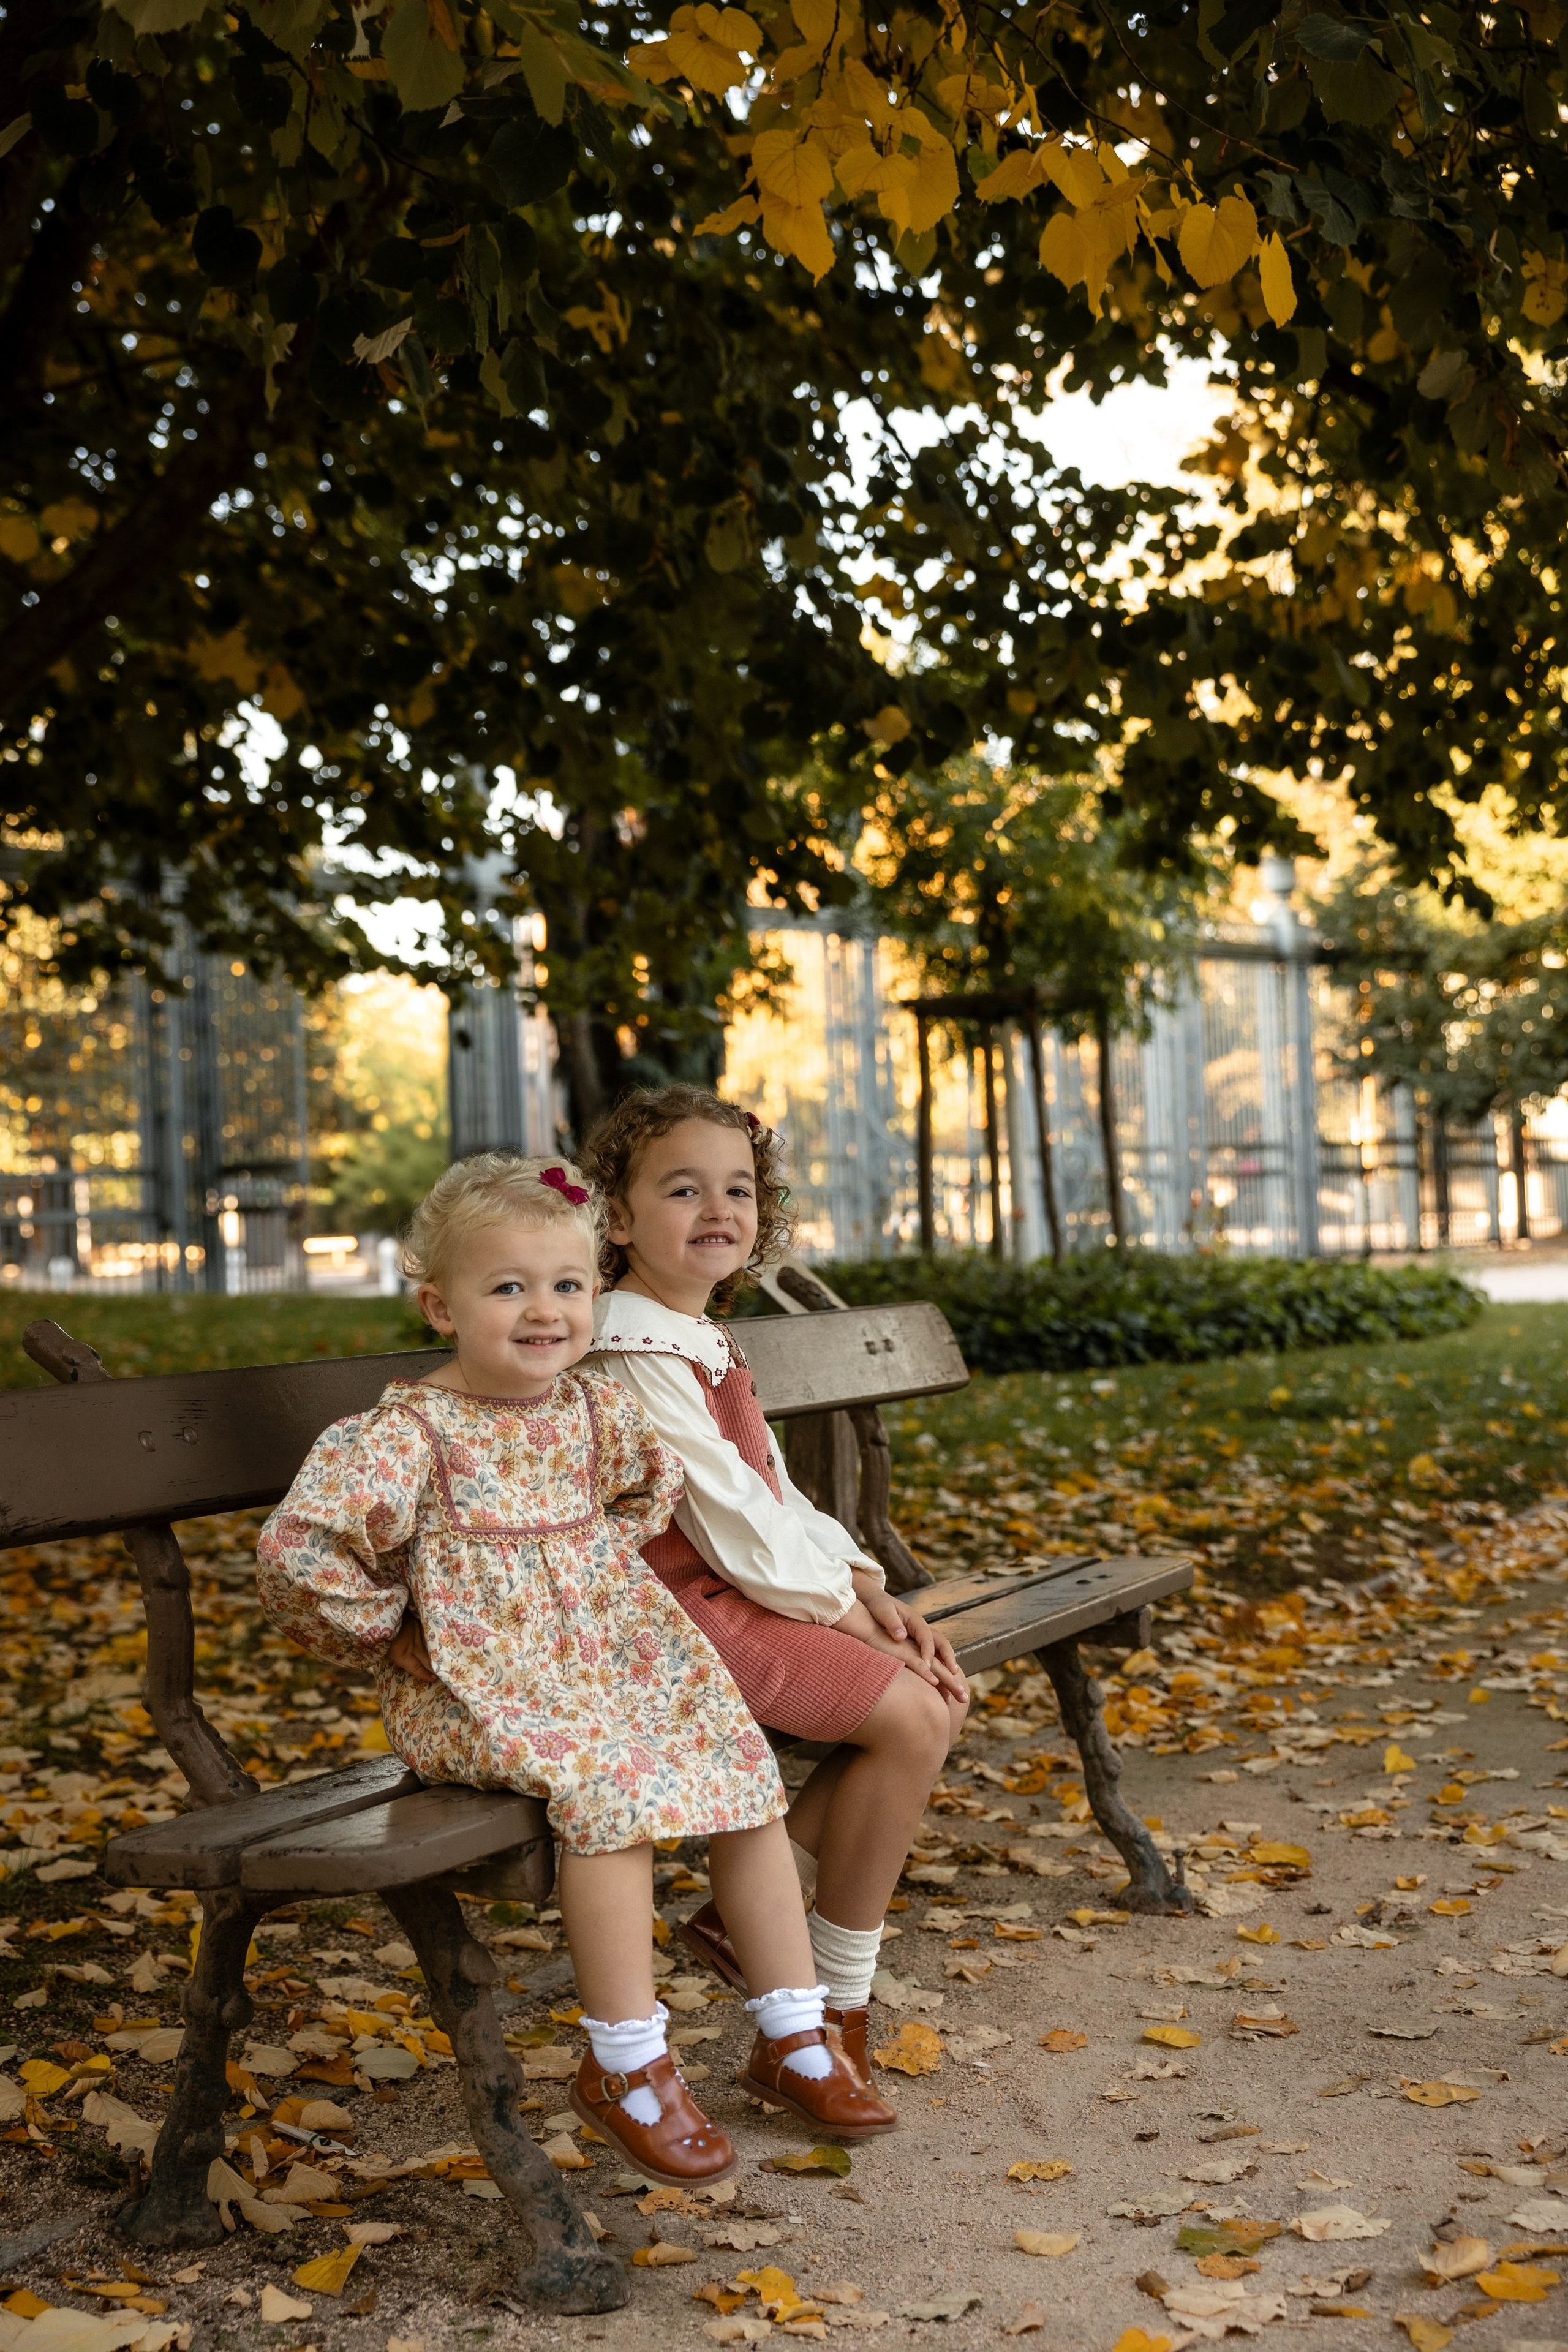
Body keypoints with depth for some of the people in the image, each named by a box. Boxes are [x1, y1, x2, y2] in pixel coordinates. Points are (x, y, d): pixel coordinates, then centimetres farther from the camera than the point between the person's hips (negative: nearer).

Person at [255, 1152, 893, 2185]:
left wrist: (612, 1576, 12)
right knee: (611, 1786, -30)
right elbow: (297, 1552, -19)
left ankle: (794, 2038, 9)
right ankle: (626, 2068, -15)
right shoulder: (409, 1432, -14)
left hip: (617, 1654, 7)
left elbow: (650, 1485, 25)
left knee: (746, 1770, -5)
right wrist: (392, 1635, -11)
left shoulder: (596, 1407, 4)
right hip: (481, 1688, -6)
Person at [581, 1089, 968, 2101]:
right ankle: (840, 2008, -5)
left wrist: (869, 1590, 2)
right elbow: (731, 1524, -20)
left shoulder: (710, 1342, 16)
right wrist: (846, 1614, -13)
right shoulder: (637, 1353, -17)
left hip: (753, 1590, 10)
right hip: (689, 1608, -10)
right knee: (911, 1715, -18)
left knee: (943, 1694, 2)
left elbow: (778, 1492, 15)